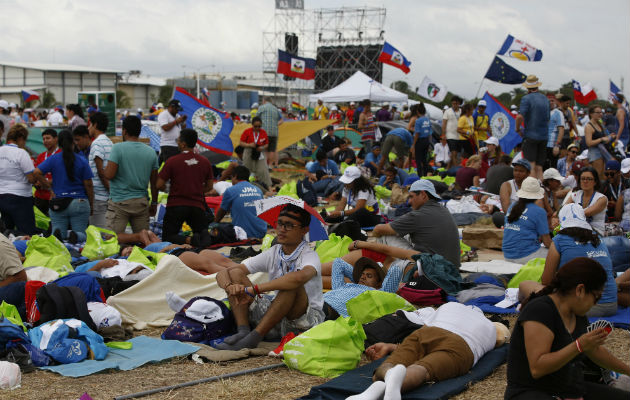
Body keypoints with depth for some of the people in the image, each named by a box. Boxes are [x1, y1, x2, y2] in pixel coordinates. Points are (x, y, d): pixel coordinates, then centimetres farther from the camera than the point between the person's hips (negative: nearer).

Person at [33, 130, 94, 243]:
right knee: (82, 234, 6)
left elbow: (36, 172, -8)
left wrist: (49, 185, 5)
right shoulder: (82, 161, -2)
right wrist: (91, 205, 8)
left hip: (58, 203, 1)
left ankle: (57, 234, -27)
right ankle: (74, 236, -29)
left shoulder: (53, 159, 0)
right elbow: (88, 185, -2)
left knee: (58, 232, 9)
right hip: (79, 203, -1)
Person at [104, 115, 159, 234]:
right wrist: (154, 203, 19)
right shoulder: (151, 152, 6)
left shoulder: (118, 148, -9)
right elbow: (154, 182, 10)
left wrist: (106, 168, 7)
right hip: (142, 202, 4)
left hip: (119, 202, -4)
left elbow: (109, 175, -15)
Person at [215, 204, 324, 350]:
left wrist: (253, 290, -36)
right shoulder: (272, 254, 3)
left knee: (292, 285, -34)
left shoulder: (310, 256, -12)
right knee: (236, 273, -5)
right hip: (275, 320, 5)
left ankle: (254, 338, -31)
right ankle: (243, 331, -23)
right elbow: (223, 274, 0)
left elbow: (299, 277, -40)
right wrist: (229, 286, -25)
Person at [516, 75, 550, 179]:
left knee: (531, 166, -7)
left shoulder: (526, 98, -9)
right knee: (539, 167, 9)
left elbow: (520, 116, -21)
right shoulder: (545, 99, 11)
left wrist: (518, 129, -5)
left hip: (530, 136, -6)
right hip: (544, 136, 6)